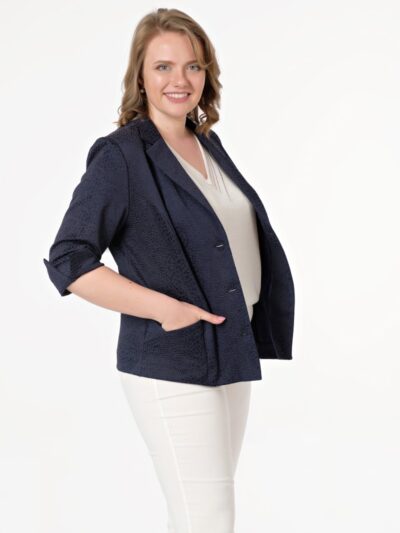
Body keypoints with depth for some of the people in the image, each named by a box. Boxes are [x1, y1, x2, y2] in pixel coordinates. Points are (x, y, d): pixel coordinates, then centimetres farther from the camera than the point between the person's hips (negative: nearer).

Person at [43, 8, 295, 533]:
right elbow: (68, 263, -17)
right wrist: (166, 309, -22)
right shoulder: (121, 156, -11)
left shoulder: (208, 144, 11)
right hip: (172, 366, -7)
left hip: (232, 353, 8)